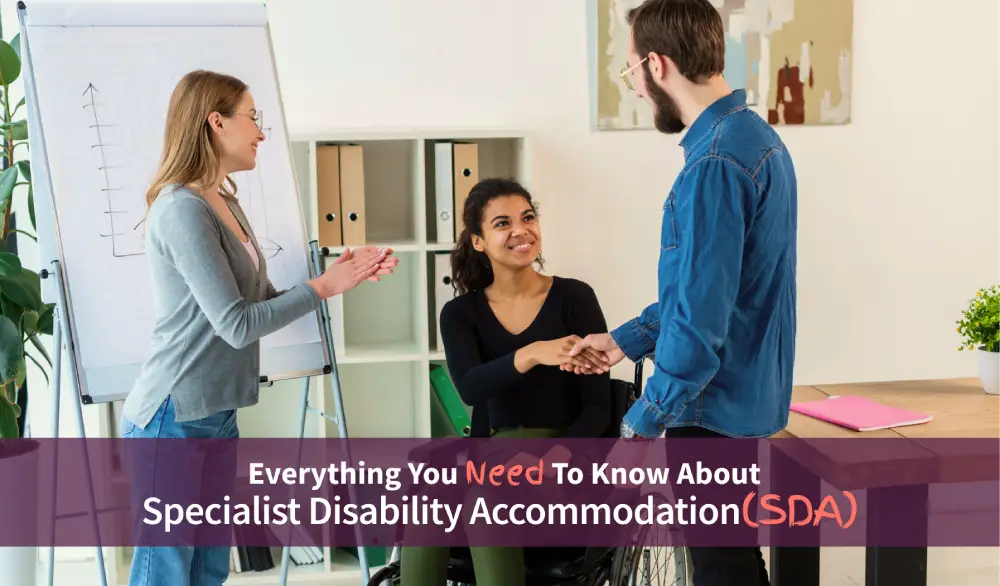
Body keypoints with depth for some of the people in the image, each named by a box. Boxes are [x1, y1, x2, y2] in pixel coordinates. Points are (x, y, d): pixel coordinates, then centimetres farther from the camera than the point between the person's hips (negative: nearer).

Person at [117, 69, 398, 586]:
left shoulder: (224, 201, 11)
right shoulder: (183, 209, -18)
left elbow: (264, 302, 13)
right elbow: (237, 324, -19)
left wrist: (342, 275, 3)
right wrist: (323, 287, -11)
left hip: (216, 415, 9)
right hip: (173, 420, -9)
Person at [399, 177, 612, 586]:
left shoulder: (574, 297, -2)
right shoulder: (460, 312, 5)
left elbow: (597, 408, -5)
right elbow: (469, 388, -15)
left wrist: (553, 462, -24)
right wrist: (532, 355, -34)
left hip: (562, 456, -2)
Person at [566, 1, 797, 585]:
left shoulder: (716, 162, -23)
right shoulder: (757, 136, 9)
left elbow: (701, 319, -26)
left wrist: (641, 424, -18)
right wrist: (626, 340, 17)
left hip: (714, 406, -10)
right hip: (748, 395, 10)